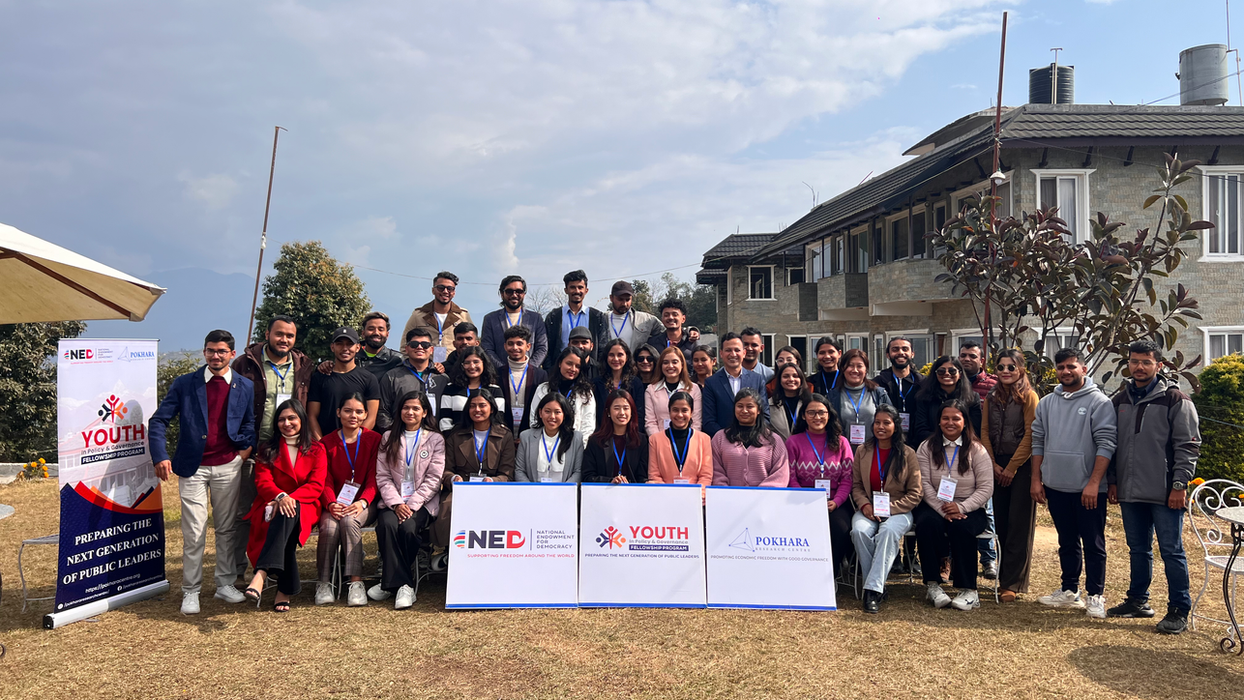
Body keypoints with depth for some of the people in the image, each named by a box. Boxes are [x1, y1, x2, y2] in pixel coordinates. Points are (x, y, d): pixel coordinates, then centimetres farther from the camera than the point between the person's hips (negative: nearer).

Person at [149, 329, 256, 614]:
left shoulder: (246, 387, 6)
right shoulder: (184, 384, 1)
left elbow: (250, 423, 17)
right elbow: (158, 421, 0)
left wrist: (245, 449, 0)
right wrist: (160, 456, -12)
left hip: (228, 467, 2)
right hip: (193, 467, -1)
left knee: (227, 528, 8)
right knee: (193, 532, -1)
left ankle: (226, 583, 19)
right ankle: (190, 591, 9)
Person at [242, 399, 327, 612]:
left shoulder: (316, 450, 12)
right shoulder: (268, 450, 15)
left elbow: (316, 486, 1)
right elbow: (262, 482, 2)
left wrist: (291, 498, -18)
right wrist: (280, 496, -21)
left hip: (304, 507, -1)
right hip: (271, 504, 1)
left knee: (288, 514, -38)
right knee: (285, 514, -36)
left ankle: (261, 575, -52)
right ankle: (286, 589, -38)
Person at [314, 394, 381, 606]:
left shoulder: (374, 440, 4)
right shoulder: (326, 443, 9)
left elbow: (374, 479, -2)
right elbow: (325, 481, 2)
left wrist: (362, 502, -21)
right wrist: (331, 504, -19)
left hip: (364, 504, -1)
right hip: (335, 504, 1)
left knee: (349, 520, -33)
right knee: (329, 526, -31)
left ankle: (356, 581, -30)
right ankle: (324, 582, -16)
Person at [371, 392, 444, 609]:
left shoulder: (435, 440, 9)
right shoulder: (388, 438, 15)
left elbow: (433, 479, 0)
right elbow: (382, 476, 6)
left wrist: (412, 504, -12)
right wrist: (396, 503, -10)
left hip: (422, 502, -1)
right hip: (393, 501, 2)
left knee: (409, 528, -31)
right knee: (387, 524, -30)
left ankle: (390, 582, -13)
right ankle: (404, 585, -23)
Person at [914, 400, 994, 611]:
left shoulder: (976, 450, 5)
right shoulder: (927, 448, 8)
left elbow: (986, 488, -2)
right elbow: (924, 484, -2)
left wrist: (961, 507, -18)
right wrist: (942, 509, -18)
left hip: (968, 509, -1)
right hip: (934, 506, 1)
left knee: (960, 527, -34)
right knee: (927, 524, -32)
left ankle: (968, 590, -24)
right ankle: (933, 585, -25)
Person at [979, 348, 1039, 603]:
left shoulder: (1029, 396, -5)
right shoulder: (991, 397, 10)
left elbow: (1030, 435, -10)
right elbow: (985, 431, 9)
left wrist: (1012, 467, -11)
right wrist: (993, 464, -1)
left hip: (1022, 466, -5)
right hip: (997, 466, 5)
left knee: (1019, 525, -2)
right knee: (1001, 523, 7)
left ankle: (1012, 584, 2)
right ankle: (1005, 578, 16)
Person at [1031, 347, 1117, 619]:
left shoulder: (1099, 402, -7)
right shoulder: (1046, 403, 9)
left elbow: (1106, 444, -12)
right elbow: (1038, 442, 12)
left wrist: (1094, 483, -17)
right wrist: (1036, 480, 8)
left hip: (1088, 488, -5)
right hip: (1056, 486, 5)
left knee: (1093, 544, 2)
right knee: (1067, 542, 15)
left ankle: (1096, 596, 12)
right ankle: (1069, 591, 26)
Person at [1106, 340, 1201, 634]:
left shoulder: (1175, 400, -6)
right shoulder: (1120, 401, 11)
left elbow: (1188, 446, -8)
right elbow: (1112, 444, 15)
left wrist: (1180, 485, -13)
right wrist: (1113, 481, 11)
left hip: (1165, 494, -5)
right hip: (1130, 493, 6)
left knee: (1171, 551, 0)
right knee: (1138, 550, 16)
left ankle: (1179, 611, 11)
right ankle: (1138, 601, 28)